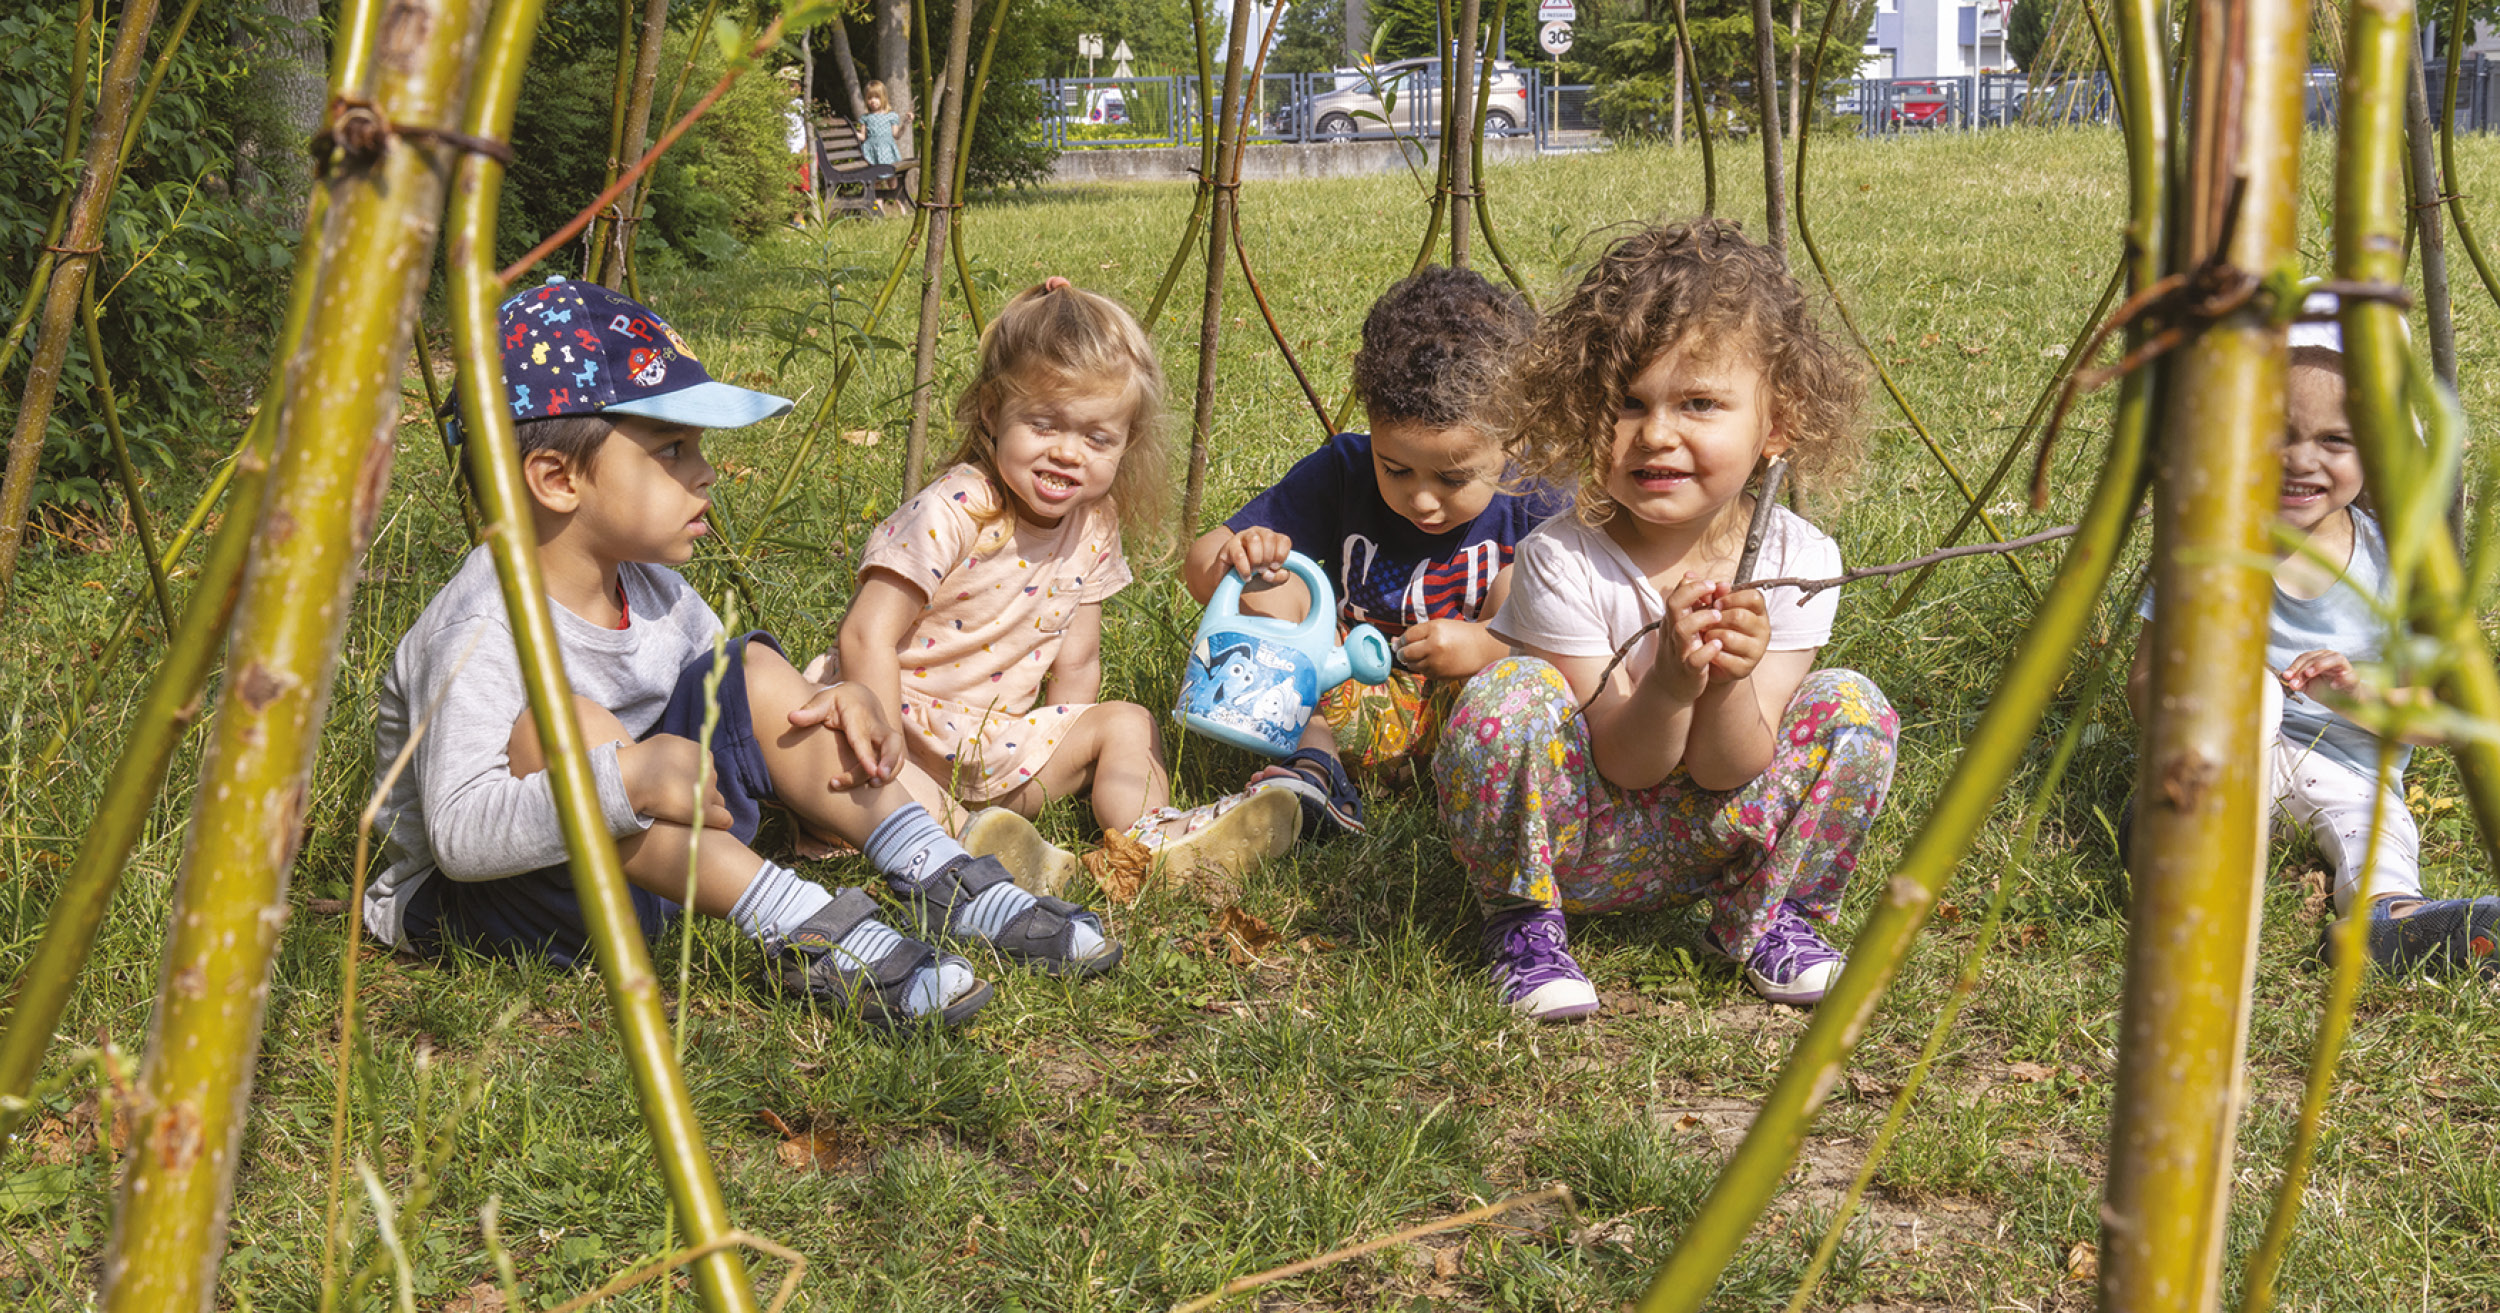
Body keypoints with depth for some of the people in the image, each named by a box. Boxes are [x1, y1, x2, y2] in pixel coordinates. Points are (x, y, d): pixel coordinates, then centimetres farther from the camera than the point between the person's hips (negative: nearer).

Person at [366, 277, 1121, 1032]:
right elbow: (460, 834, -36)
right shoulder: (482, 631, -27)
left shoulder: (646, 587, 0)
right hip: (460, 905, -8)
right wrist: (627, 780, -46)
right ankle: (801, 930, -35)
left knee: (754, 672, -1)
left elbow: (724, 705, 13)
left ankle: (949, 886, -10)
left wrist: (832, 707, -8)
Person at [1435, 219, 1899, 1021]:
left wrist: (1731, 682, -37)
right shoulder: (1561, 561, -23)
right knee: (1512, 694, -32)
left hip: (1703, 838, 3)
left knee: (1852, 708, -18)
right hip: (1570, 845, -2)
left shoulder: (1799, 560, -15)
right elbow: (1622, 766, -20)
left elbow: (1727, 774, -15)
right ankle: (1524, 924, -6)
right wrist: (1671, 681, -41)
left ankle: (1761, 917, 5)